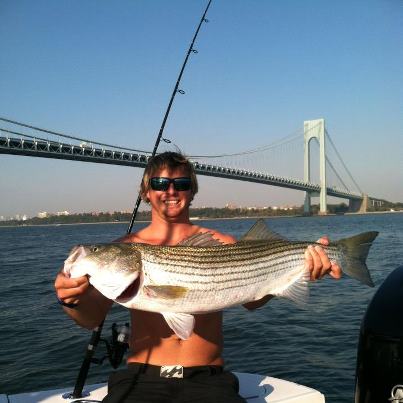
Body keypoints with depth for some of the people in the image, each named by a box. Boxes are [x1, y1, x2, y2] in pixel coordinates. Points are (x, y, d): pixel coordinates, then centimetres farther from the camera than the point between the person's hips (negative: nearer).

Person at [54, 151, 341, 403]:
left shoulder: (221, 244, 6)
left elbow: (251, 299, -11)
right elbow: (93, 317, -3)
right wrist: (73, 301, -26)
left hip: (207, 378, 0)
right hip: (142, 376, 0)